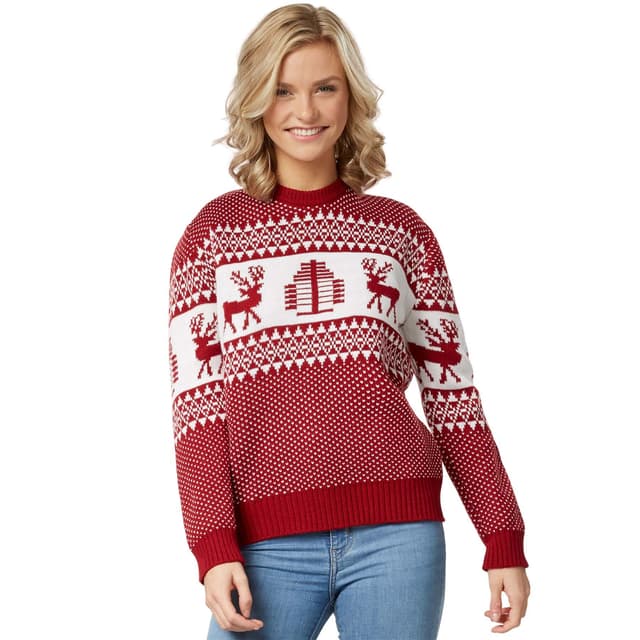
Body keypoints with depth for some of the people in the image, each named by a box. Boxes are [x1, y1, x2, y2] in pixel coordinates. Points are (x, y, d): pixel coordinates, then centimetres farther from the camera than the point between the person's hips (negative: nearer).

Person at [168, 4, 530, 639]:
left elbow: (451, 394, 10)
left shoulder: (401, 230, 11)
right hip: (267, 543, -1)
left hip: (397, 533, 1)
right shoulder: (215, 231, 8)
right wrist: (213, 547, -8)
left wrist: (504, 539, 7)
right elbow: (196, 399, 2)